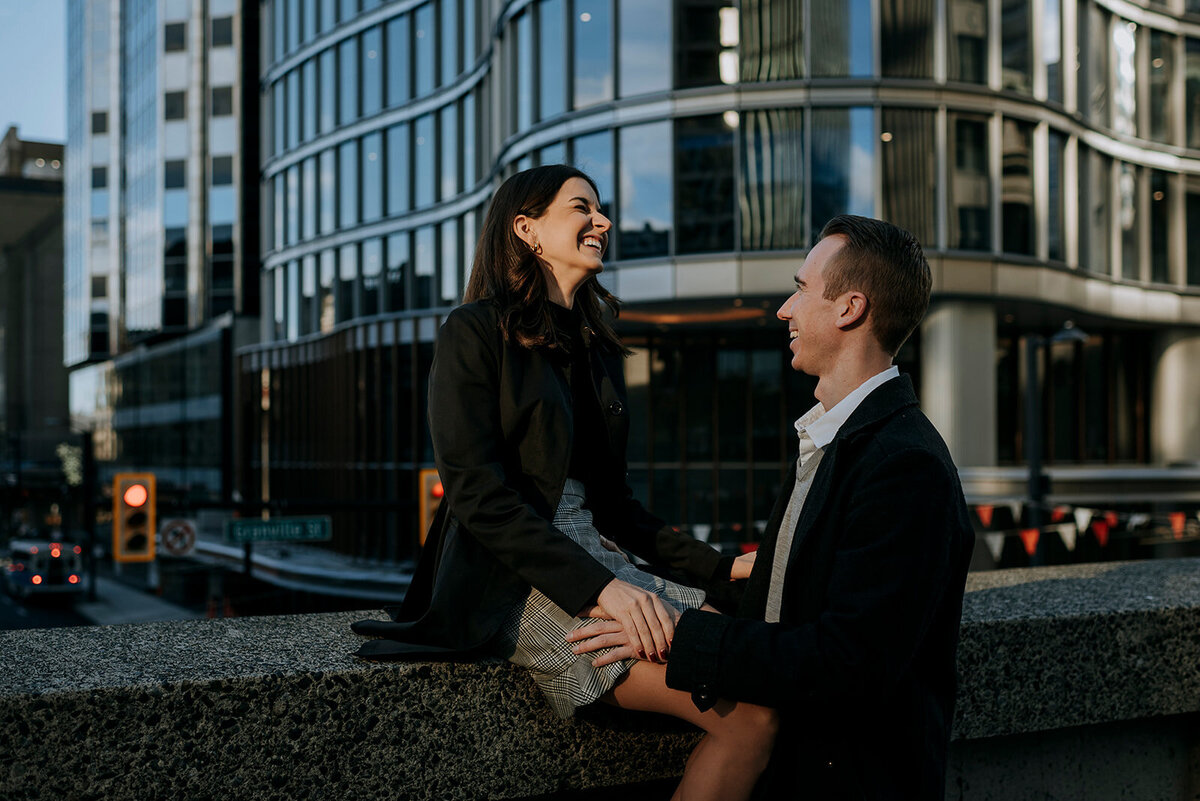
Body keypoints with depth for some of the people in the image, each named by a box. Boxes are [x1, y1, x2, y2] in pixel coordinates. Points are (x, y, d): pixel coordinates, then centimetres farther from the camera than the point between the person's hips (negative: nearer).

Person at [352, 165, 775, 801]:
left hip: (596, 560, 7)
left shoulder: (594, 347, 20)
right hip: (517, 581, -7)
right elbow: (478, 493, -13)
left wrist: (718, 567, 9)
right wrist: (598, 587, -22)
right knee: (746, 711, -22)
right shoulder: (477, 331, -2)